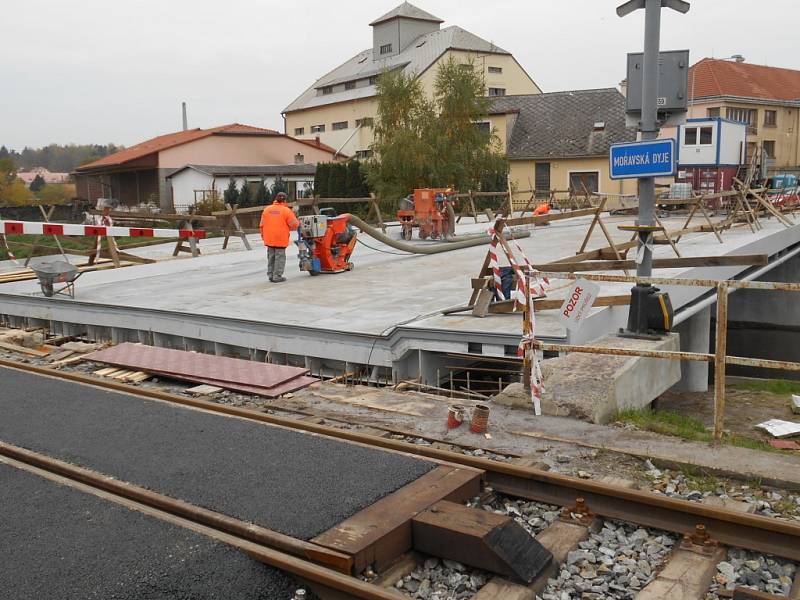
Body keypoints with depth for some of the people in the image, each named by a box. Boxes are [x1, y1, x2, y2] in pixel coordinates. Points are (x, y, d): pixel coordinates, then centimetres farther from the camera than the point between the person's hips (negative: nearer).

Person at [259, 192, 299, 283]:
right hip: (281, 239, -5)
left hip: (269, 239, 5)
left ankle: (271, 275, 20)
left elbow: (262, 225, 9)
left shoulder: (267, 209, 5)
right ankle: (277, 276, 1)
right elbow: (294, 224, -7)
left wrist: (263, 236, 19)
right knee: (279, 258, 2)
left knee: (271, 257, 14)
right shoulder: (287, 211, -9)